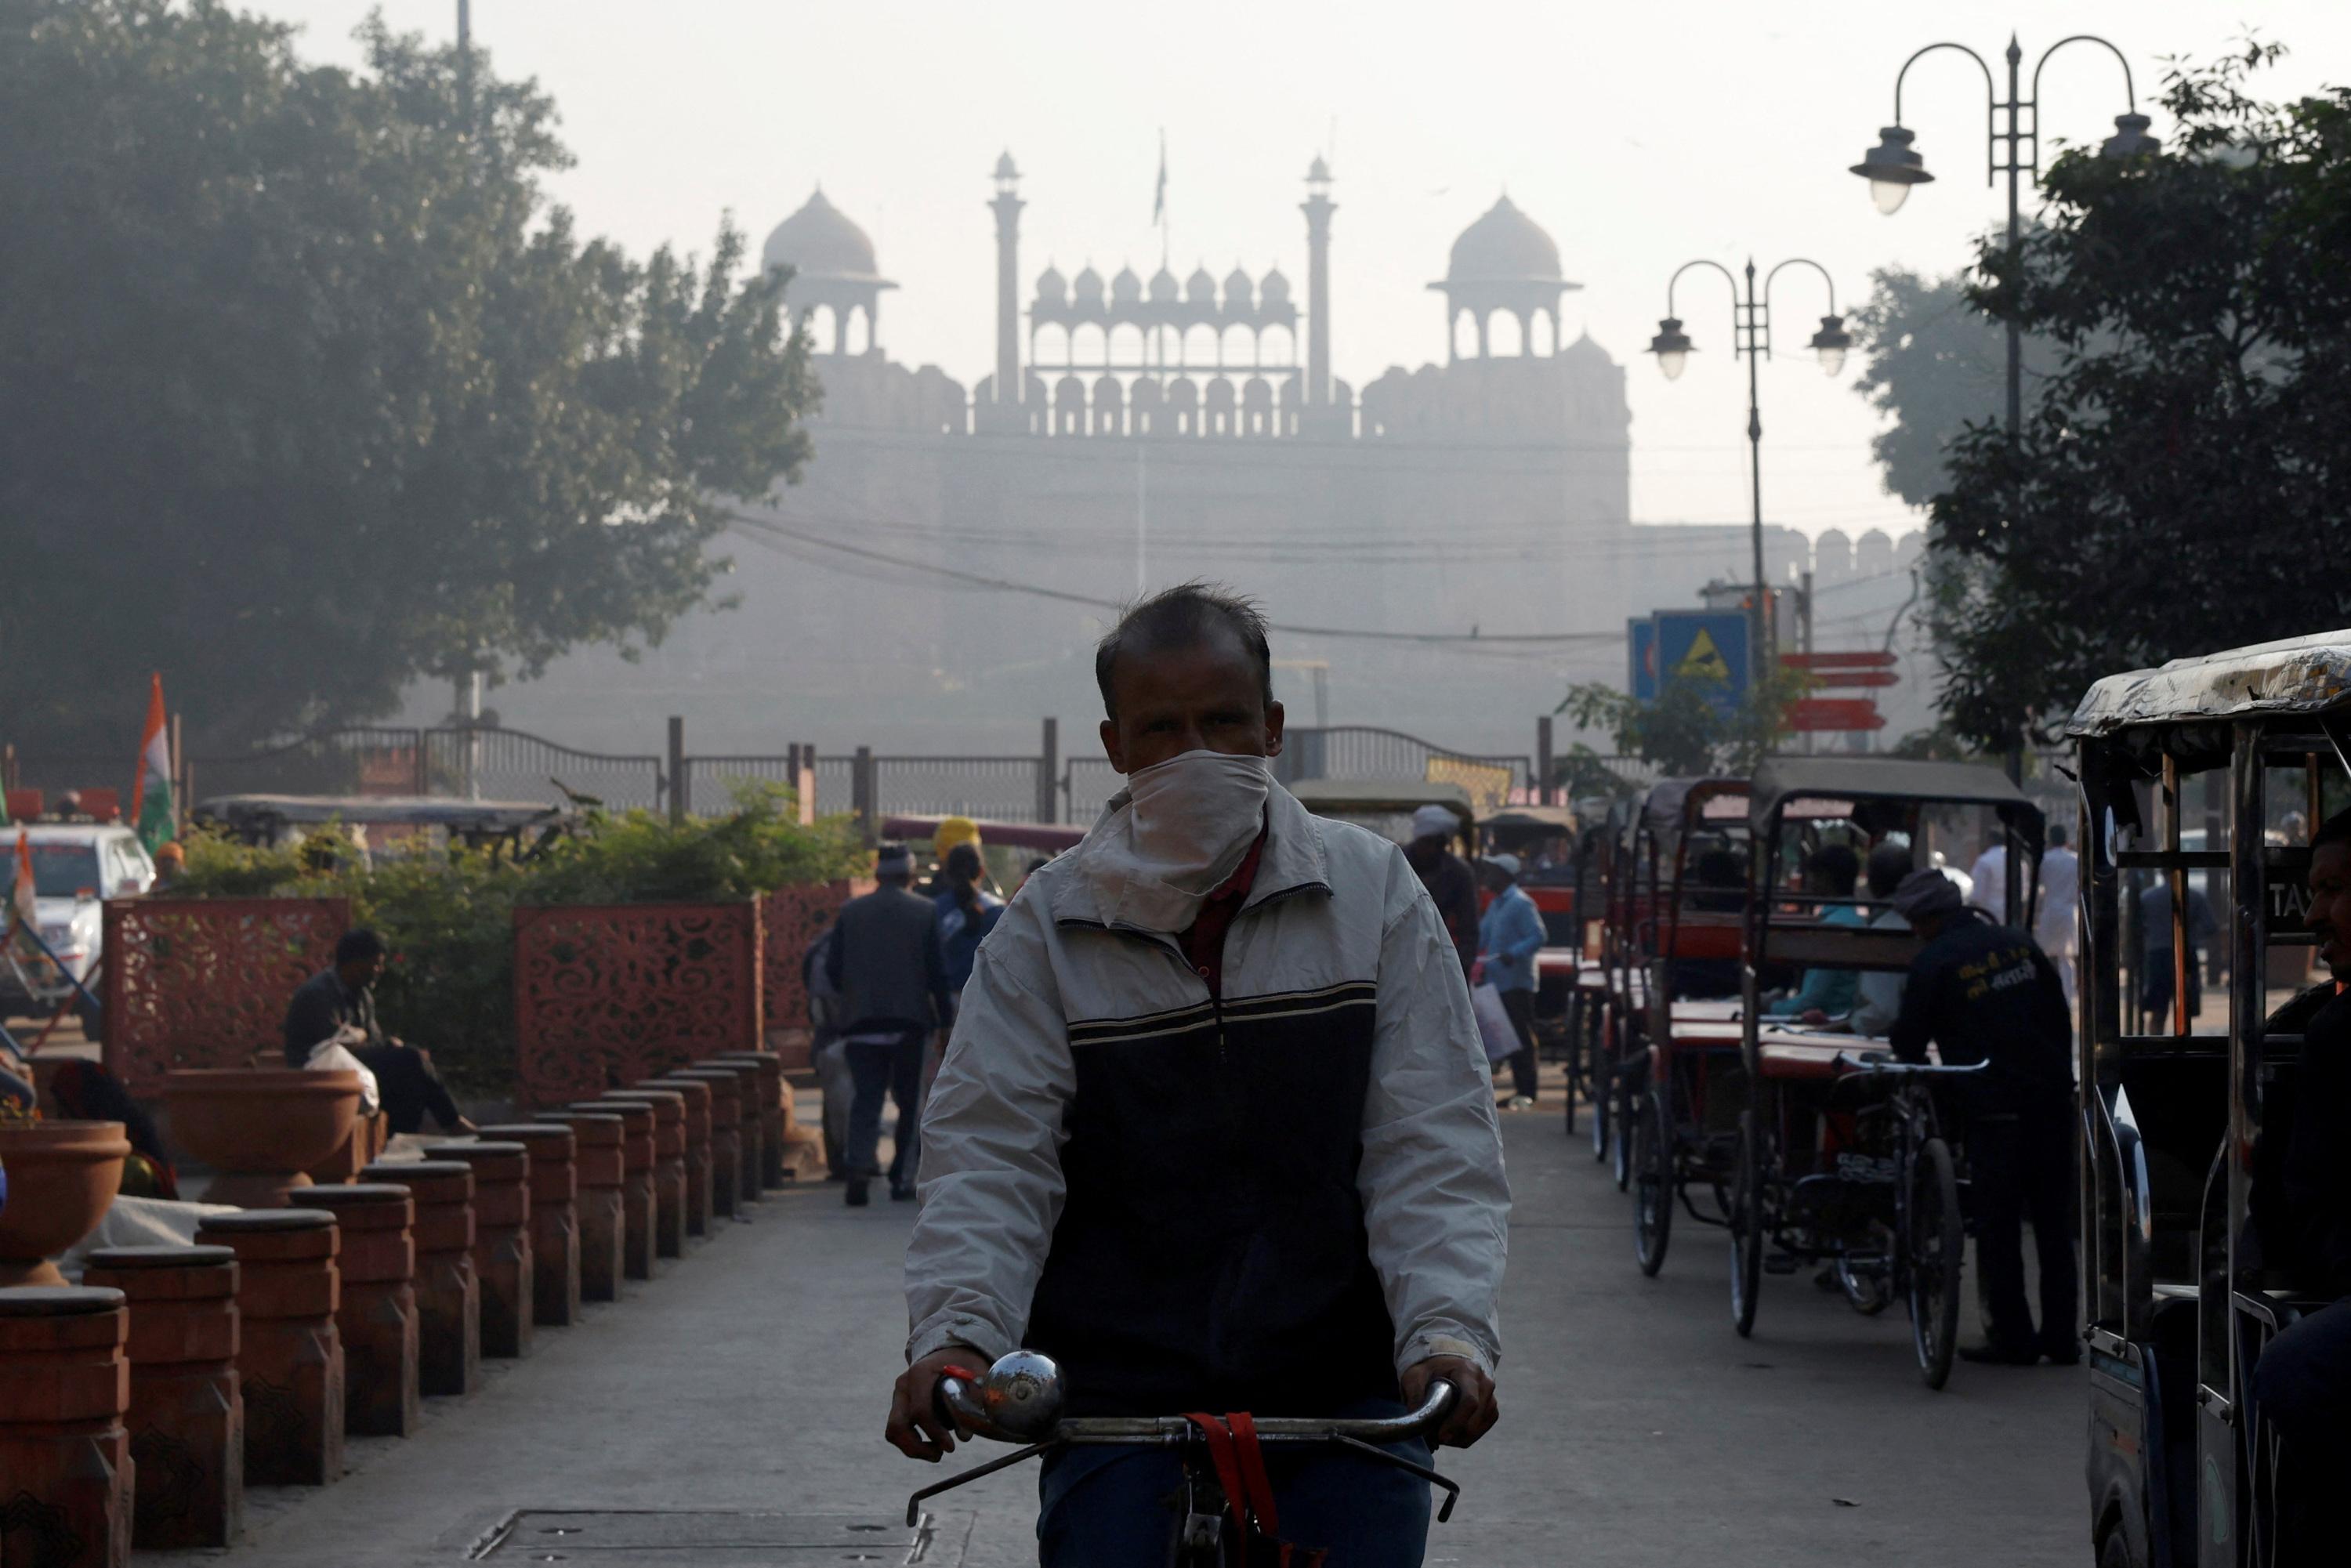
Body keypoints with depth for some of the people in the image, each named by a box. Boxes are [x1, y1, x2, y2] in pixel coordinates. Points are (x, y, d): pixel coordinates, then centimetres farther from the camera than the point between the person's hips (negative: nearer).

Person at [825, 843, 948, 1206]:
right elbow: (937, 971, -4)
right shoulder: (925, 911, 0)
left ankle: (859, 1164, -20)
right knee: (909, 1101, 8)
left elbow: (832, 969, 4)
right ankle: (903, 1179, 4)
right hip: (909, 1022, -1)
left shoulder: (850, 912, 5)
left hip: (862, 1022, 1)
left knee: (866, 1098, 2)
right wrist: (943, 1017, 3)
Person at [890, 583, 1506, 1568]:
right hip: (1117, 1406, 0)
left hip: (1343, 1404, 0)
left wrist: (1449, 1333, -18)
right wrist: (953, 1335, -21)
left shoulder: (1372, 894, 3)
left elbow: (1434, 1150, -2)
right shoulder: (1051, 927, 3)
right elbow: (988, 1153, -3)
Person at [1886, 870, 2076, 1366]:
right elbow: (2060, 1017, 15)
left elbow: (1908, 1041, 0)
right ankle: (2061, 1339, 12)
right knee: (2054, 1223, 10)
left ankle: (2013, 1339, 3)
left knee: (1997, 1229, 3)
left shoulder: (1933, 963, -6)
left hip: (1992, 1107, -5)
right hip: (2051, 1100, 5)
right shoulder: (2018, 944, 11)